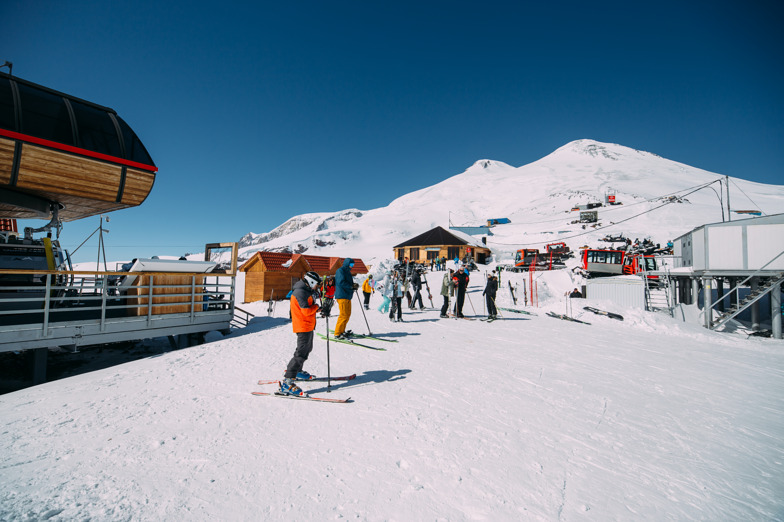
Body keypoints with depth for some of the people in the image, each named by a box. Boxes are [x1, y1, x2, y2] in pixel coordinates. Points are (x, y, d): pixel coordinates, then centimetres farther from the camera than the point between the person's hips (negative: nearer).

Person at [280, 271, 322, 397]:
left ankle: (297, 372, 40)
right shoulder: (300, 292, -18)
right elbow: (306, 311, -24)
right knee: (302, 353, -14)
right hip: (303, 326, -11)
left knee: (307, 348, 24)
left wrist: (321, 309, 5)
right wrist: (317, 307, -9)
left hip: (308, 326, 11)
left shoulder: (306, 291, 14)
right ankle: (286, 383, -14)